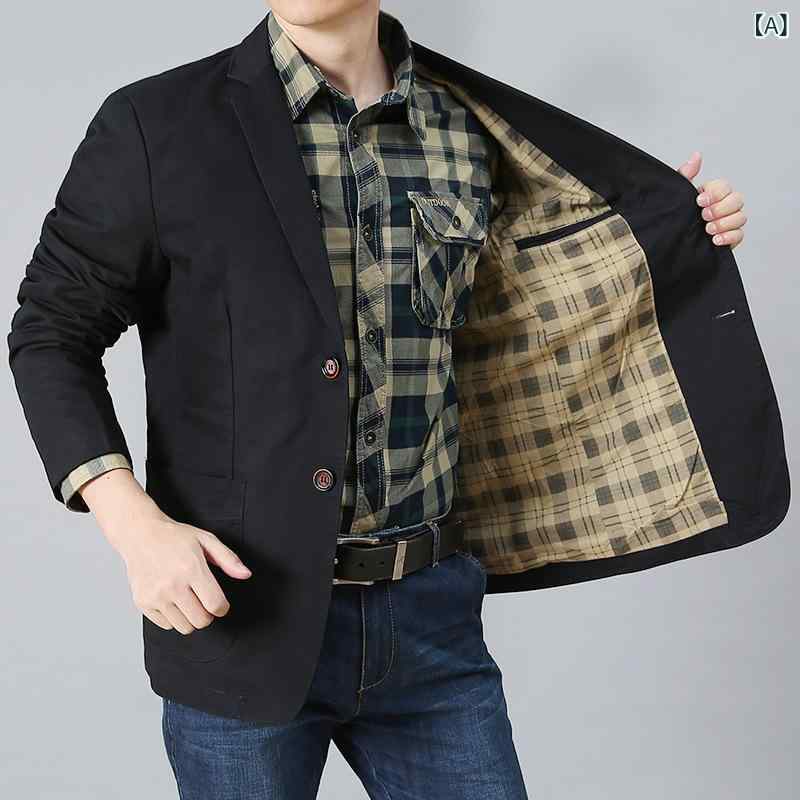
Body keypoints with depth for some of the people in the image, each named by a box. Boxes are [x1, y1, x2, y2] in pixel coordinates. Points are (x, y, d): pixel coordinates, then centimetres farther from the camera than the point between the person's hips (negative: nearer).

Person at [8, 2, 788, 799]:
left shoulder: (469, 131, 4)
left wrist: (684, 225, 10)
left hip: (429, 614, 3)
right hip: (240, 611, -3)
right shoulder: (156, 123, -7)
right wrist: (133, 524, -13)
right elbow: (52, 329, 0)